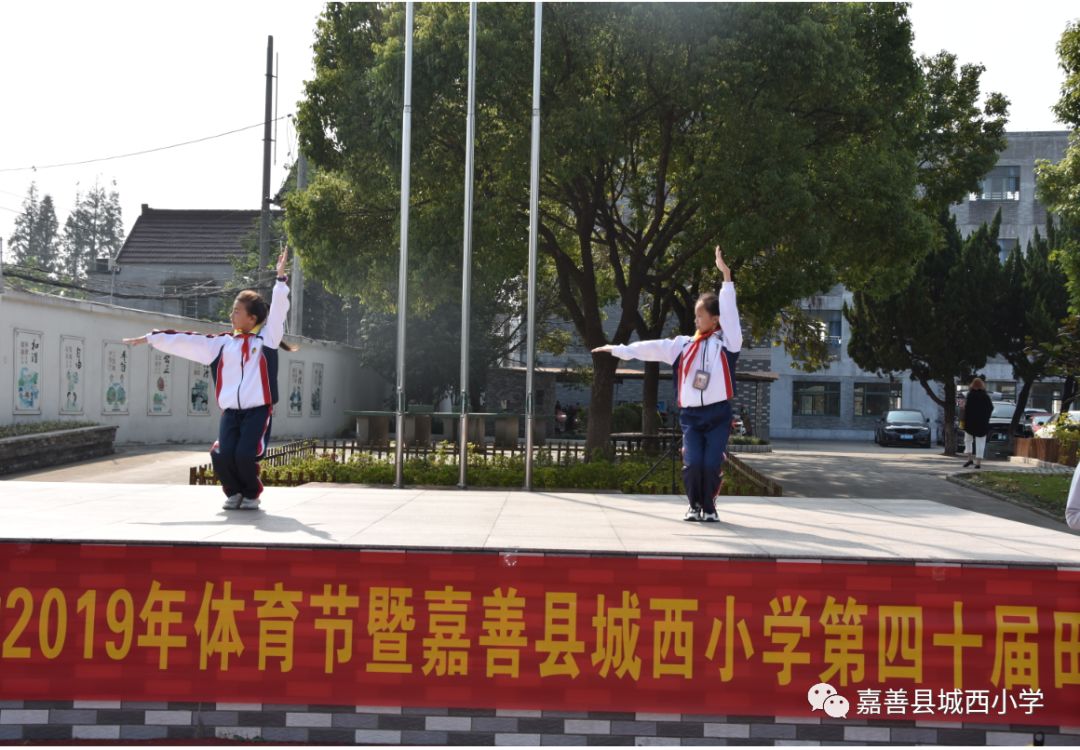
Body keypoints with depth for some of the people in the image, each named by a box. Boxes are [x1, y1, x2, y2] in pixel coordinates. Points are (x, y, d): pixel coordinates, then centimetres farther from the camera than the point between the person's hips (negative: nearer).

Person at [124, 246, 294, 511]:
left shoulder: (266, 338, 4)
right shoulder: (222, 344, 14)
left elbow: (278, 310, -7)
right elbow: (186, 341, 15)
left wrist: (281, 277, -18)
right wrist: (150, 338, 15)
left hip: (258, 410, -3)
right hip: (230, 411, 4)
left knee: (245, 456, -20)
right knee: (222, 455, -16)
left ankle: (252, 495, 10)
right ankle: (234, 493, 13)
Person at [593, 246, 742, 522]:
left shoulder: (727, 342, 0)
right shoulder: (684, 345, 11)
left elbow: (729, 312, -10)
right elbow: (653, 348, 8)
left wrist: (726, 276, -19)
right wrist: (618, 349, 2)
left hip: (718, 414, -2)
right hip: (690, 414, 3)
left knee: (712, 465, -9)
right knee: (692, 464, -9)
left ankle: (709, 507, 14)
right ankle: (695, 505, 14)